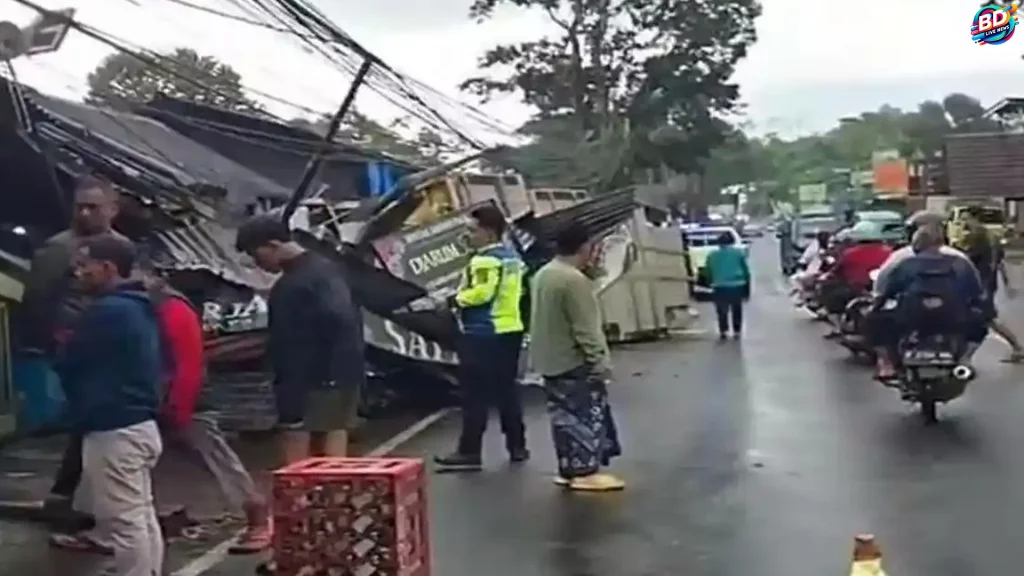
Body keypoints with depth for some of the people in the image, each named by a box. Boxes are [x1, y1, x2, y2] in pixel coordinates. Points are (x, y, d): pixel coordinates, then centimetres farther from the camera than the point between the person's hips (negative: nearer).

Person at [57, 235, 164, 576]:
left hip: (113, 431, -10)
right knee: (143, 517, 14)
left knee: (125, 523, -5)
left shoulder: (106, 311, -16)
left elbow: (67, 365, -8)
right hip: (141, 425, 10)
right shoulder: (141, 308, 13)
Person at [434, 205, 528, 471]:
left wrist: (456, 300, -10)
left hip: (483, 335, -9)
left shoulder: (485, 260, -16)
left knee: (475, 395, -6)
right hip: (509, 331, 9)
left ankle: (469, 452, -4)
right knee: (507, 391, 15)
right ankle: (517, 446, 20)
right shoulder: (513, 258, 14)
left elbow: (481, 292, -27)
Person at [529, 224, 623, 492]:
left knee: (564, 416, 13)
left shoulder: (542, 275, 11)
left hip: (549, 361, 9)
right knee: (587, 416, -2)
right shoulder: (574, 280, -20)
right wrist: (600, 361, -17)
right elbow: (585, 329, -21)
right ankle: (585, 472, 0)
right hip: (575, 362, -9)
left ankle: (568, 469, 18)